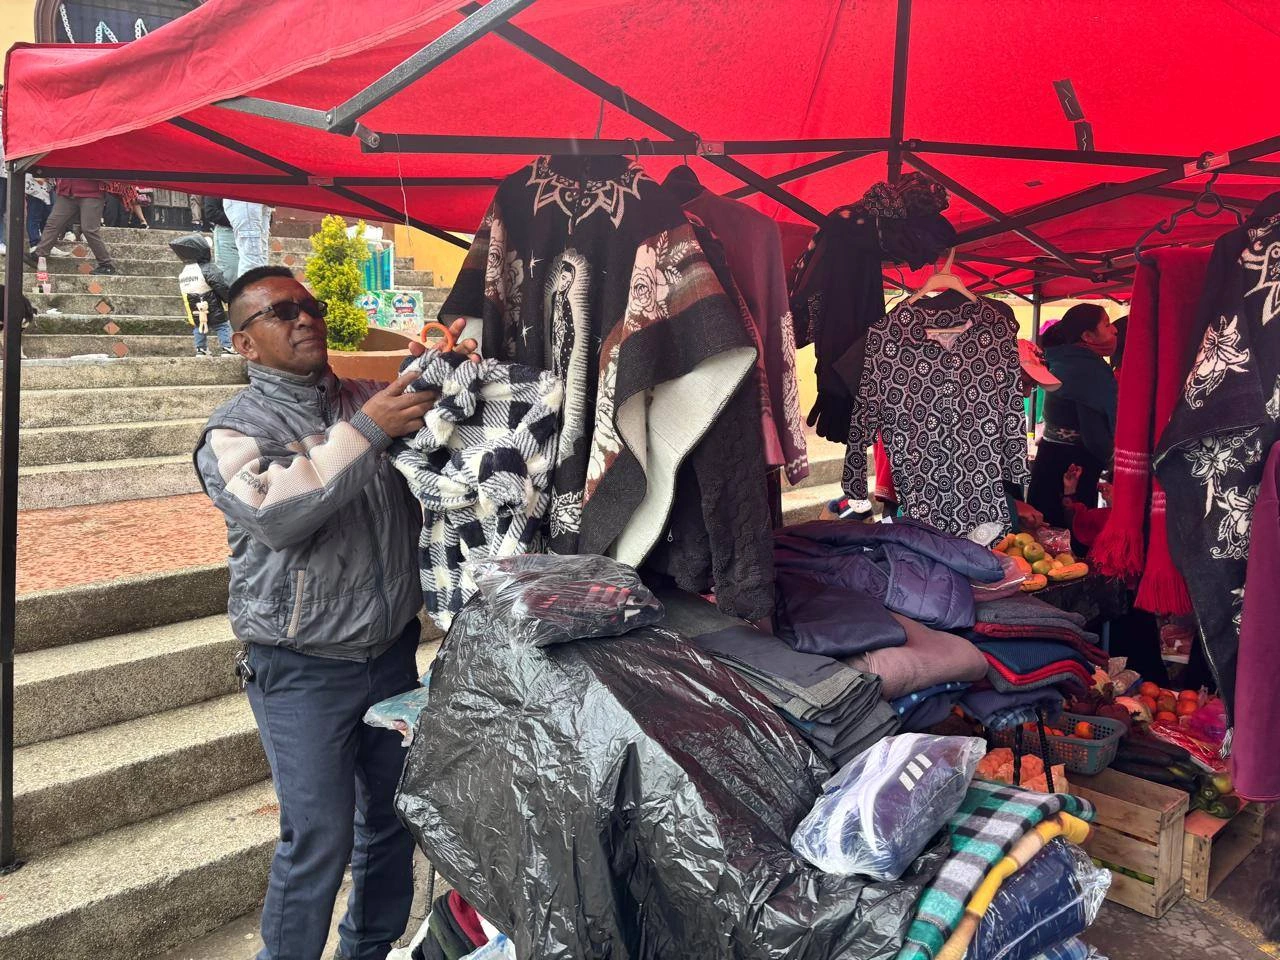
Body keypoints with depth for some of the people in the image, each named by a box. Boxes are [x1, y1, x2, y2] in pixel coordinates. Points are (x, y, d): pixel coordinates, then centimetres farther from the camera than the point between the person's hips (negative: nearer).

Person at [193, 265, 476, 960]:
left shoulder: (369, 401, 7)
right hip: (304, 672, -5)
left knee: (393, 815, 16)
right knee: (319, 839, -1)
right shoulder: (235, 429, -6)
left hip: (392, 652, 5)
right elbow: (273, 513, -25)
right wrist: (364, 432, -28)